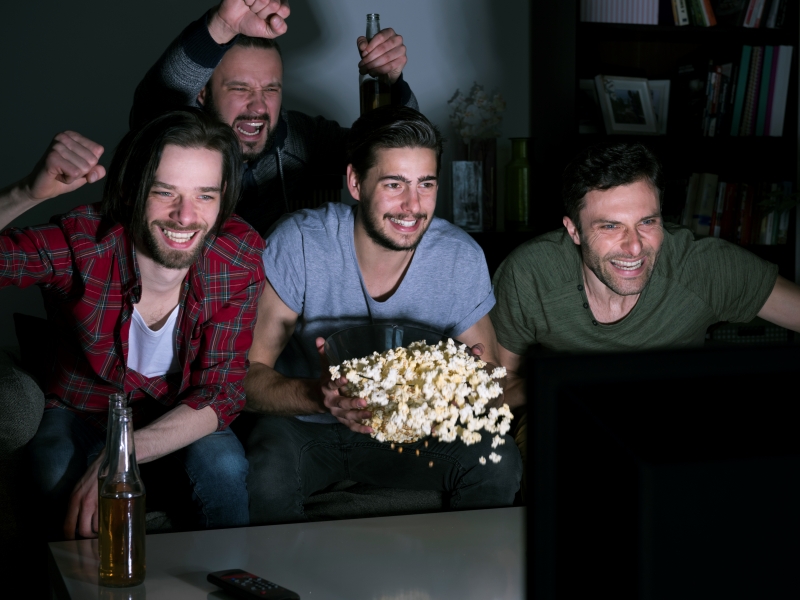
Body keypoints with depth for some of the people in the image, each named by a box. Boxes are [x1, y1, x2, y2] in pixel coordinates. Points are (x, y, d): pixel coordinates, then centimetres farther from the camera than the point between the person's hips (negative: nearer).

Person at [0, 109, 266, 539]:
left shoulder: (240, 257, -22)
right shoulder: (82, 242, -27)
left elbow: (221, 392, -20)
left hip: (181, 417, 1)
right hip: (81, 410, -1)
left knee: (223, 466, -28)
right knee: (61, 481, -31)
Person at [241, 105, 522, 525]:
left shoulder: (462, 259, -13)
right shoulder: (298, 243, -21)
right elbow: (247, 375, -20)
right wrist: (320, 396, -41)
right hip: (304, 425, -2)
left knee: (499, 461, -22)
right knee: (268, 472, -33)